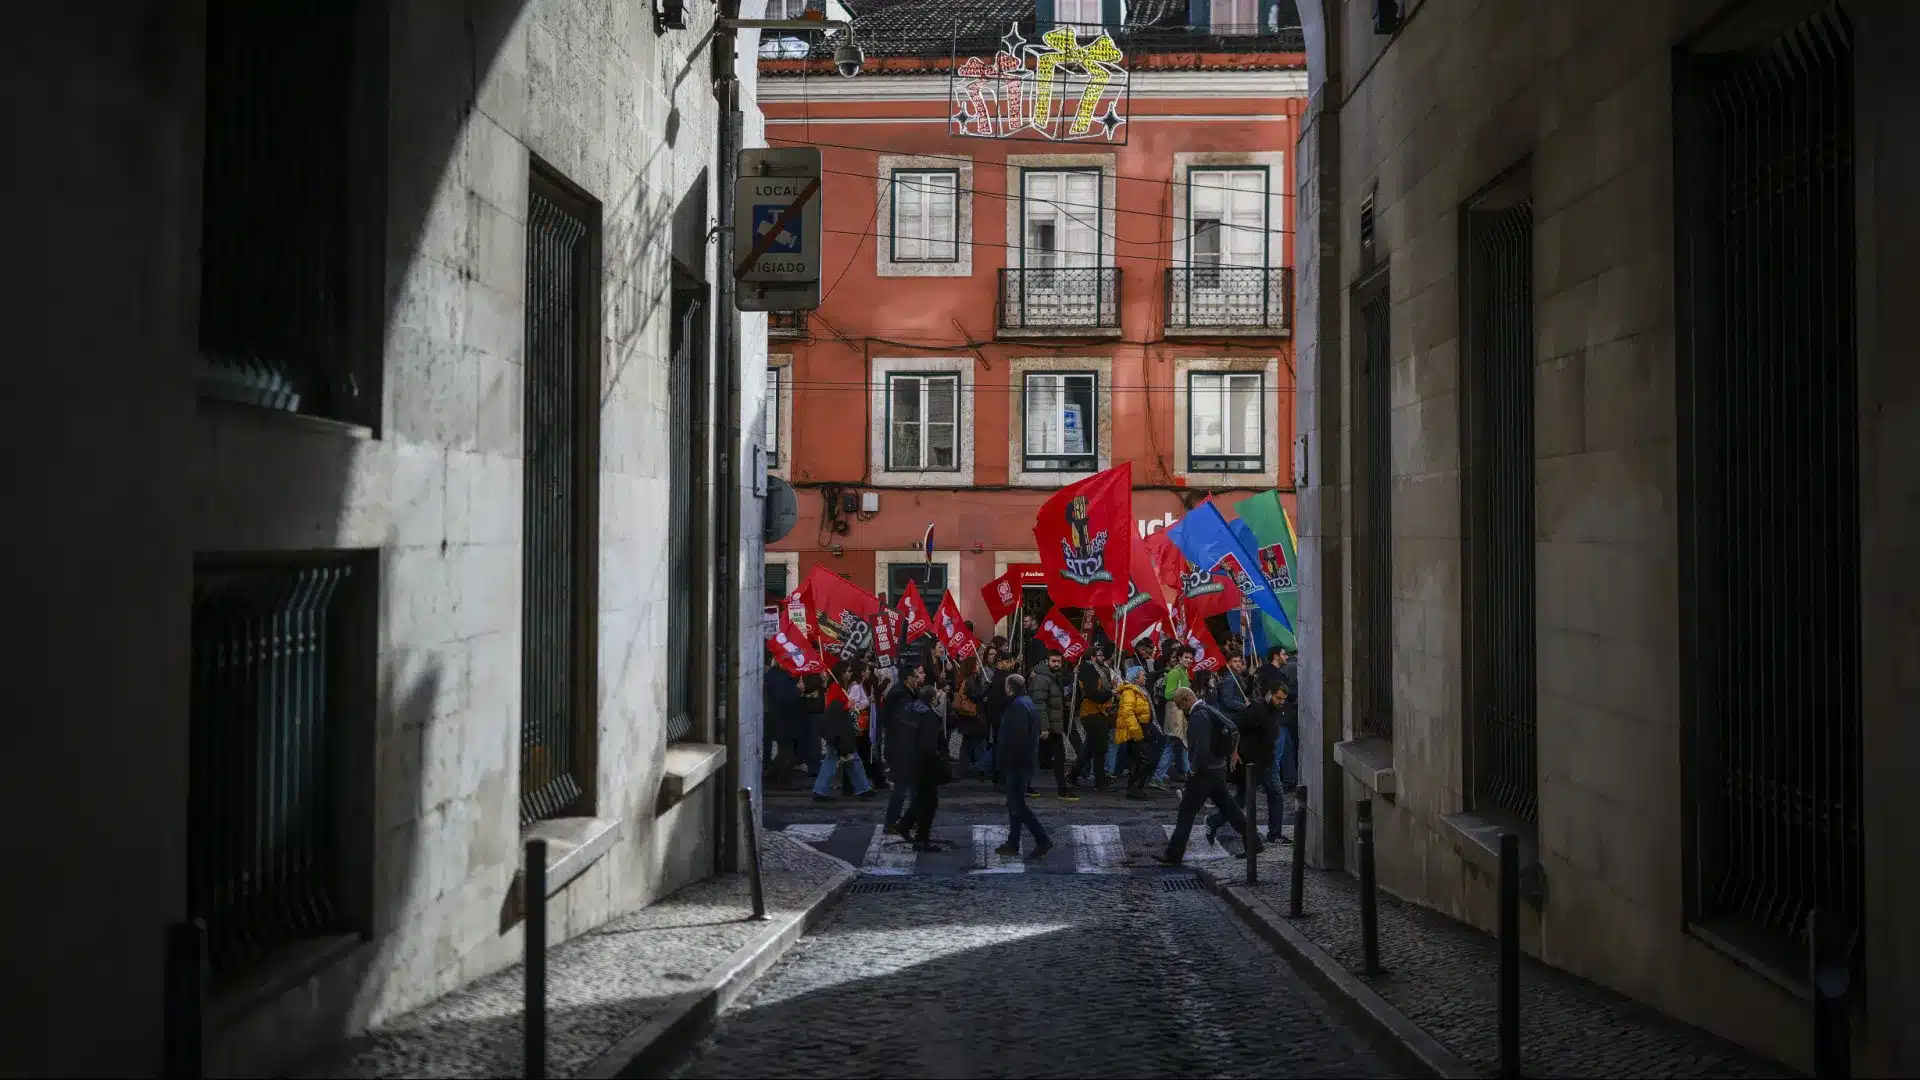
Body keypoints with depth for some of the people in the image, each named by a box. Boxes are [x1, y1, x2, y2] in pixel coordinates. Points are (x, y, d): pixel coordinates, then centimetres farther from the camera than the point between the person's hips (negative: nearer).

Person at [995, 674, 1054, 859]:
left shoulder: (1018, 706, -18)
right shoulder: (1027, 702, 14)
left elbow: (1017, 736, -24)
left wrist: (1007, 760, -21)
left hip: (1017, 762, -11)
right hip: (1025, 761, 11)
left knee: (1017, 804, -8)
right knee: (1015, 803, 15)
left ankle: (1042, 840, -9)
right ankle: (1012, 844, 20)